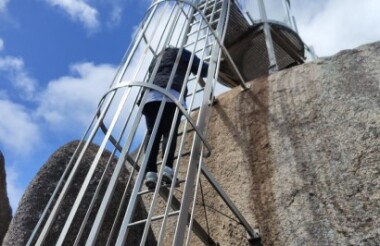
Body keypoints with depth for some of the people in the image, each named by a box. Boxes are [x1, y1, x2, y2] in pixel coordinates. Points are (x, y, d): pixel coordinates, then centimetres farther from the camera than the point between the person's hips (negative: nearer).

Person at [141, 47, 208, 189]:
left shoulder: (155, 59, 40)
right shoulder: (180, 52, 25)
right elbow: (203, 68, 21)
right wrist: (201, 78, 43)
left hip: (151, 96, 4)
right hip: (171, 95, -4)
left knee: (153, 133, -8)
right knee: (170, 132, -14)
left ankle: (150, 171, -25)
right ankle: (167, 167, -33)